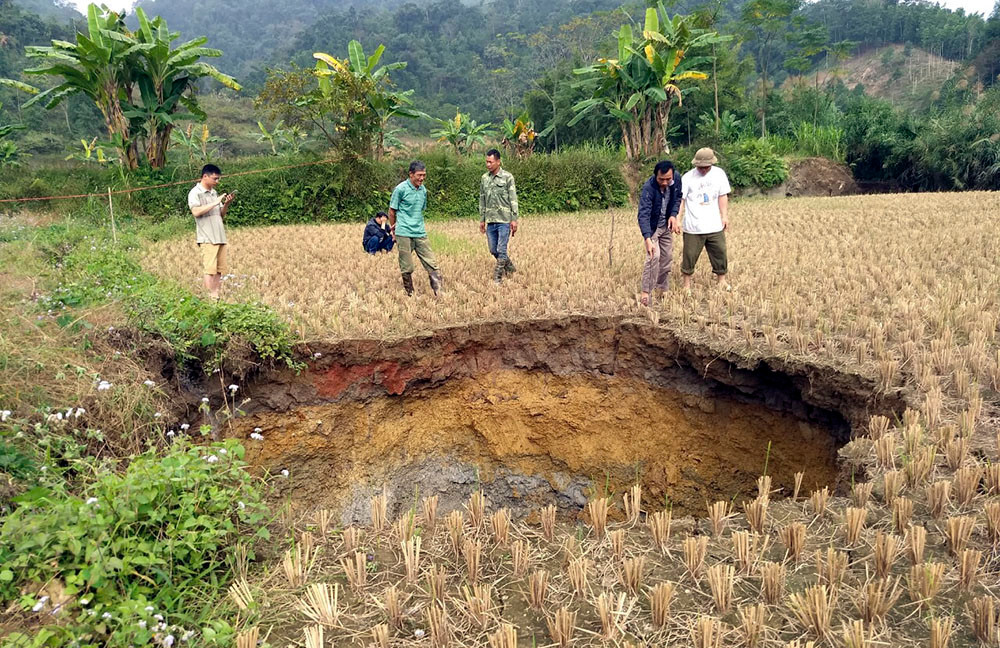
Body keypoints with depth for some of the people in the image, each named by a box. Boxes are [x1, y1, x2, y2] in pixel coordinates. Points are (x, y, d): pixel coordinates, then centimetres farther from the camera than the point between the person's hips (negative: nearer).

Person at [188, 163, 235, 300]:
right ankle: (212, 298, -9)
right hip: (207, 238, -7)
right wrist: (215, 203, -18)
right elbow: (196, 212, -19)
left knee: (220, 269, 4)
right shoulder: (195, 193, -3)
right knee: (210, 269, -9)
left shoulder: (214, 193, 19)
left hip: (220, 237, 7)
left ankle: (218, 296, 6)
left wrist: (227, 204, 1)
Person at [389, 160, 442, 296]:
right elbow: (392, 211, 1)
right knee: (407, 268, 1)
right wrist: (393, 230, 10)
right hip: (404, 234, -5)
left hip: (420, 233, 5)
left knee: (431, 264, -2)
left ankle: (438, 293, -2)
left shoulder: (423, 190, 10)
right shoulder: (401, 189, -7)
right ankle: (410, 294, 15)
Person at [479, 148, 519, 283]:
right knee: (493, 250, 9)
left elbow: (513, 199, -5)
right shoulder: (484, 178, 9)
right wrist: (482, 220, 13)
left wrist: (514, 219, -10)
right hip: (490, 220, 5)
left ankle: (497, 278, 2)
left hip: (504, 220, -5)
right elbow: (482, 200, 15)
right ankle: (510, 269, 30)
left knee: (501, 250, -6)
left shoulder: (507, 177, -4)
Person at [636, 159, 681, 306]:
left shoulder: (676, 180, -16)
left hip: (666, 226, 6)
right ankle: (646, 292, -13)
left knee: (667, 258, 11)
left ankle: (662, 289, 26)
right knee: (653, 256, -20)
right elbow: (643, 215, -39)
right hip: (651, 227, -6)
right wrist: (647, 238, -50)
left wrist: (674, 214, -13)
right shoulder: (648, 188, -33)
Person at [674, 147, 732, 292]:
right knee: (689, 256, 3)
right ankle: (687, 284, 17)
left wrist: (724, 216, 4)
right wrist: (677, 220, -12)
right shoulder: (688, 178, -7)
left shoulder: (719, 174, 3)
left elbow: (723, 196, 9)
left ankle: (721, 280, 29)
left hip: (715, 226, 3)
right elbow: (680, 200, -7)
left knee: (720, 253, 11)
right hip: (693, 227, -3)